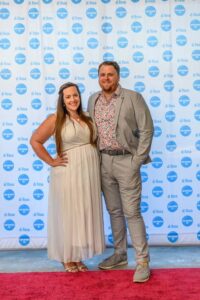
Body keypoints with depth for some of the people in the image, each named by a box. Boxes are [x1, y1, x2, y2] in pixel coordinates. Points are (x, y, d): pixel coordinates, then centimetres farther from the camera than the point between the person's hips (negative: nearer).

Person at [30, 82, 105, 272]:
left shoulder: (87, 119, 11)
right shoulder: (55, 120, -4)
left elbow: (95, 142, 24)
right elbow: (35, 141, -4)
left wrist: (93, 159, 7)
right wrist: (51, 161, -7)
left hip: (89, 172, 5)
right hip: (68, 173, -5)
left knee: (85, 214, 10)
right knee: (68, 214, 4)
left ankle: (78, 256, 25)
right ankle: (67, 258, 20)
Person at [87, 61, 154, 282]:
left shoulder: (133, 97, -6)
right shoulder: (93, 100, 9)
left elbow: (146, 130, -8)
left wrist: (137, 161, -12)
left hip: (126, 161, -5)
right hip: (103, 161, 5)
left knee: (132, 212, -5)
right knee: (114, 211, 14)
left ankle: (142, 261, 5)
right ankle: (119, 254, 27)